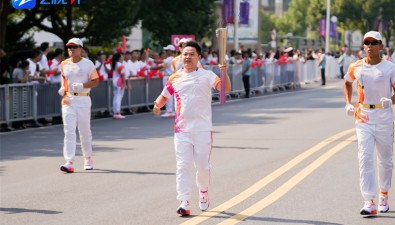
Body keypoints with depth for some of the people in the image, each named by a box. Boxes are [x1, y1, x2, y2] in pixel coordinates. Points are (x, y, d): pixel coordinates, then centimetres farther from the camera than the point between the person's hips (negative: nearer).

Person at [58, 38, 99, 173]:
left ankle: (88, 159, 28)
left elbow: (95, 81, -3)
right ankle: (69, 163, -14)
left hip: (83, 99, -2)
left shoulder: (88, 64, -2)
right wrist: (62, 88, 7)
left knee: (85, 131, 8)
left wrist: (82, 85, -18)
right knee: (69, 131, -8)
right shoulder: (64, 64, 9)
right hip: (67, 100, 2)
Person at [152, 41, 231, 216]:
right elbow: (164, 96, 17)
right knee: (183, 166, -5)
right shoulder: (175, 78, 7)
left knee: (202, 166, 8)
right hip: (181, 129, 2)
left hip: (203, 129, -2)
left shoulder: (207, 76, -2)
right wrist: (157, 105, -5)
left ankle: (203, 192, 35)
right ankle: (184, 202, -5)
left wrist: (224, 73, -34)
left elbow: (225, 88, -15)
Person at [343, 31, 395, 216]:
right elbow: (347, 83, 24)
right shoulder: (356, 67, 5)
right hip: (363, 118, 1)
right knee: (365, 158, -11)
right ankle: (369, 202, -16)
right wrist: (348, 104, 11)